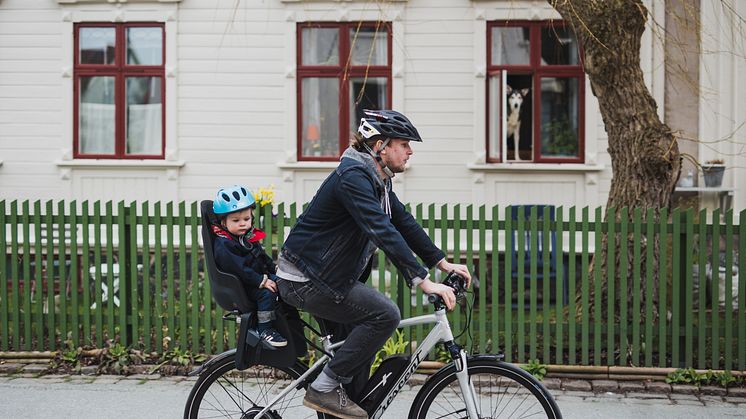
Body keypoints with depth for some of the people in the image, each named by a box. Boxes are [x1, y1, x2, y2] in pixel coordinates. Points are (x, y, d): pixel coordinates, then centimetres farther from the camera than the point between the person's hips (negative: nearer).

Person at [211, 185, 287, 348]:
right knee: (267, 293, -29)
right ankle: (264, 329, -21)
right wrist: (261, 281, -29)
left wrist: (274, 267, 7)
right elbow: (237, 268, -27)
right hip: (240, 288, -9)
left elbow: (262, 255, 24)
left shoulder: (249, 237, 12)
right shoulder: (223, 245, -19)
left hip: (256, 278, 9)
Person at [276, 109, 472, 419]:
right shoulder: (353, 176, -23)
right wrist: (423, 281, -37)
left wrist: (443, 263, 5)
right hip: (305, 280, -11)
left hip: (323, 275, 11)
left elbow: (404, 223, 13)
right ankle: (324, 389, -9)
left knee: (360, 342, 13)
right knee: (385, 315, -17)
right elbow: (383, 231, -33)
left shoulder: (377, 180, 10)